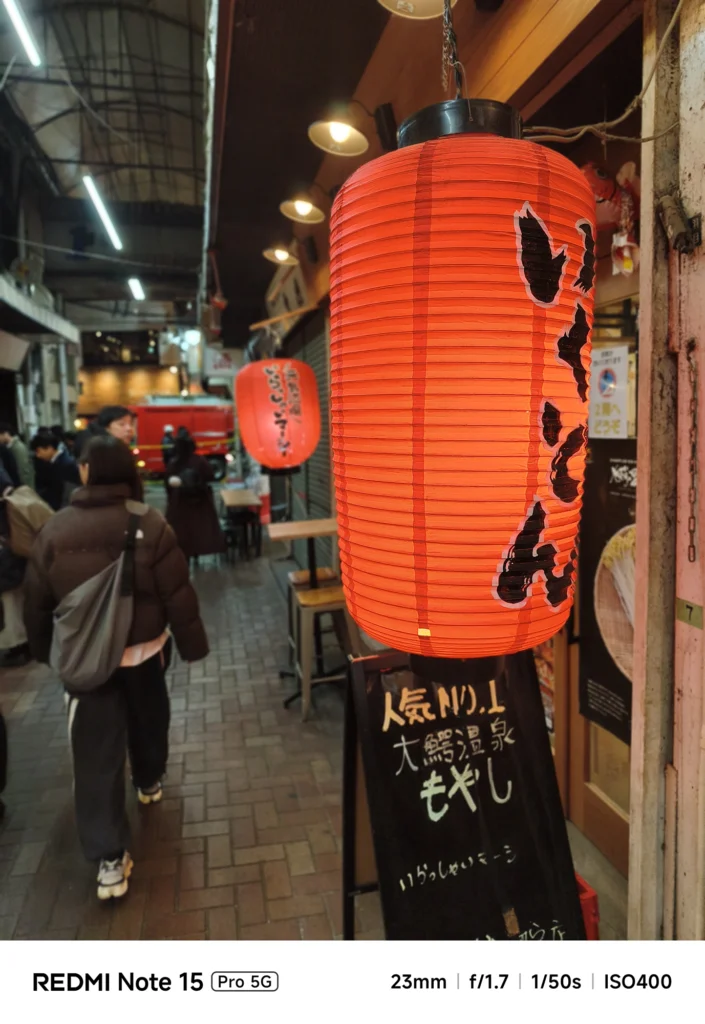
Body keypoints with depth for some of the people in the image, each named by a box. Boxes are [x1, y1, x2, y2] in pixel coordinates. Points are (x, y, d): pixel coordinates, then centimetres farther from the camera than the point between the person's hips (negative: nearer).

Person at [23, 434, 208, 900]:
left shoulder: (54, 530, -7)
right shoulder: (150, 524, -14)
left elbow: (37, 603, 3)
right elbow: (179, 595, -12)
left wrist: (44, 649, 19)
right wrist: (193, 645, 0)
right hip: (143, 649, 0)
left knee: (96, 753, 4)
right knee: (148, 720, 26)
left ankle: (109, 858, 5)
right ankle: (150, 782, 51)